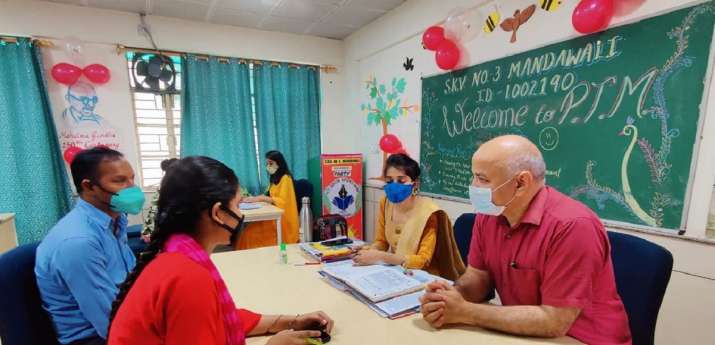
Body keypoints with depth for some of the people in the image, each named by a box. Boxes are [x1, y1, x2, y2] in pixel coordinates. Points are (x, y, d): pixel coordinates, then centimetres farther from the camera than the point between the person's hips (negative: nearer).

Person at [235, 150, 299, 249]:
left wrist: (261, 198, -19)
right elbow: (270, 197, 11)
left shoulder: (285, 178, -12)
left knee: (252, 233, -17)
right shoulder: (275, 178, 16)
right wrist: (255, 198, -4)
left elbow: (282, 201, -19)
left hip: (282, 219, -8)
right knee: (250, 232, -10)